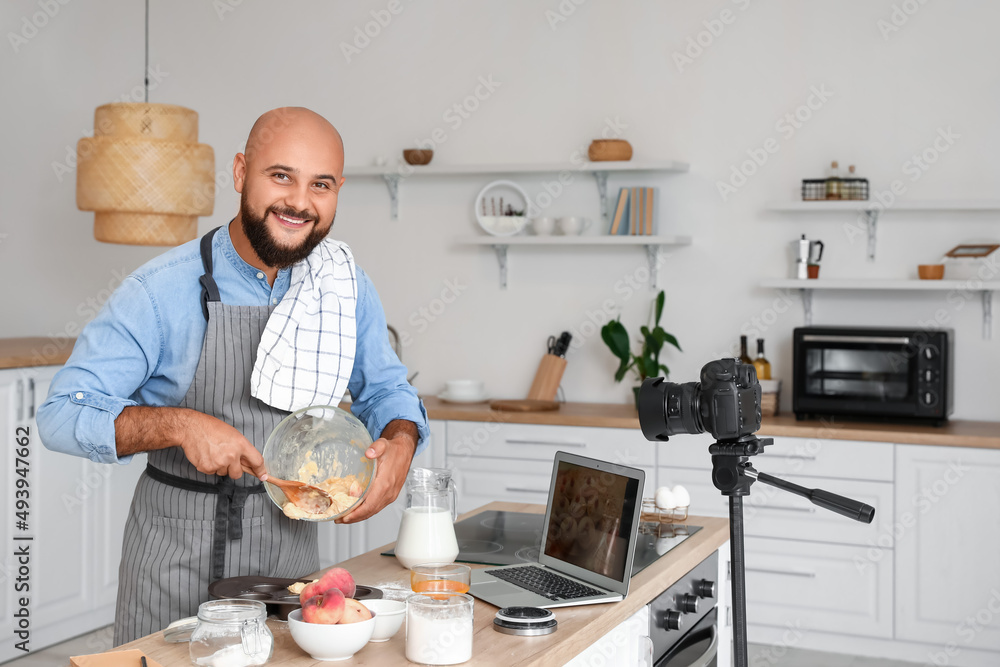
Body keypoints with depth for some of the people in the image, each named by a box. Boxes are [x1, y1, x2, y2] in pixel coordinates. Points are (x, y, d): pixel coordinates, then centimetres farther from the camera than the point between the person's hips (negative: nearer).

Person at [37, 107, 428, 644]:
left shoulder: (347, 288, -2)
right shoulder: (162, 291, -16)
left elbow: (385, 389, 11)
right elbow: (61, 415, -15)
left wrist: (400, 441, -11)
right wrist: (179, 424, -30)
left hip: (290, 543, 4)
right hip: (177, 554, -3)